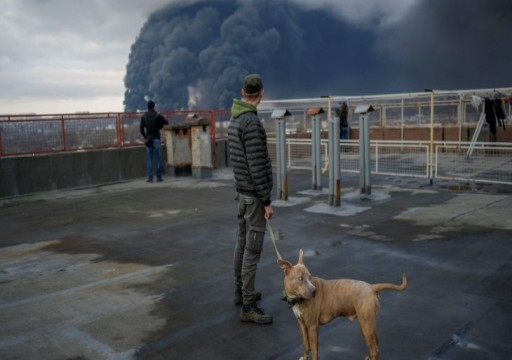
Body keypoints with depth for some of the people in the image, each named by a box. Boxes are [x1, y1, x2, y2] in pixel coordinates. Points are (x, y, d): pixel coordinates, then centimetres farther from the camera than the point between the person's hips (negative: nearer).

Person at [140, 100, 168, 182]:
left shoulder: (143, 116, 3)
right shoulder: (158, 115, -7)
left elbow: (141, 129, 2)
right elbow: (166, 122, 3)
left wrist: (146, 137, 13)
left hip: (149, 140, 3)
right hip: (156, 139, -3)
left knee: (150, 160, 5)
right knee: (159, 159, 3)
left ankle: (150, 178, 1)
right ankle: (159, 177, 3)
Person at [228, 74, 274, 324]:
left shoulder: (234, 120, 9)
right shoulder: (251, 122, -22)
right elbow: (256, 166, -24)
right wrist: (267, 201, -19)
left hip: (242, 191, 10)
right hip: (254, 194, -10)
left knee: (243, 242, 17)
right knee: (253, 248, -6)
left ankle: (240, 291, 29)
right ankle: (248, 306, 0)